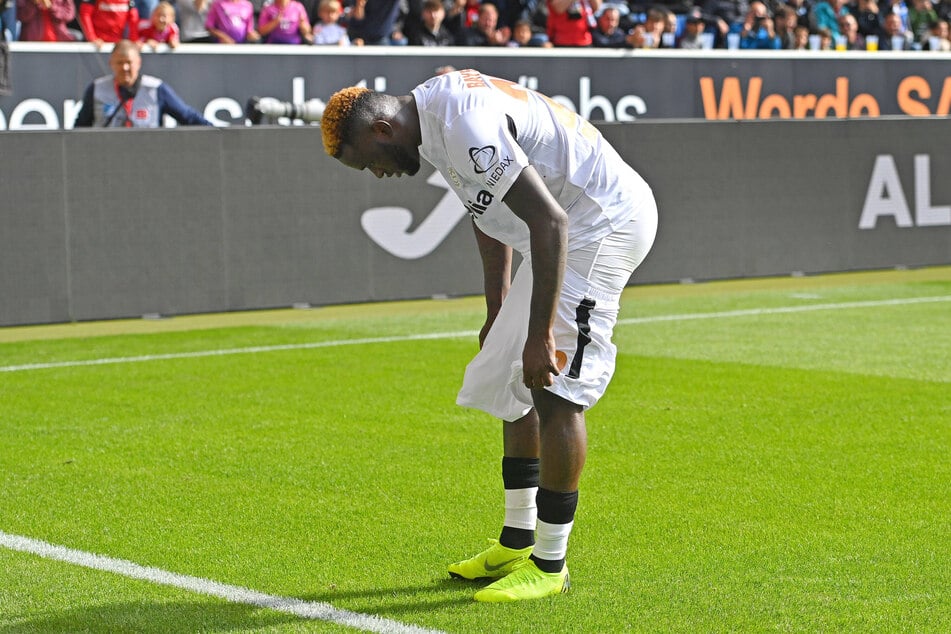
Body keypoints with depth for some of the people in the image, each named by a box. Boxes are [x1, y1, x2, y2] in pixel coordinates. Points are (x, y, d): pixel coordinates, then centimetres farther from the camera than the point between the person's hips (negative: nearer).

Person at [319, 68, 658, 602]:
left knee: (555, 388, -13)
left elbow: (550, 221, -30)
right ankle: (519, 542, 25)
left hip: (604, 221, -11)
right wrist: (496, 312, 25)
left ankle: (550, 564, -4)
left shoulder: (465, 127, -26)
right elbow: (491, 212, 21)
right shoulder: (436, 117, 6)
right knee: (511, 377, 15)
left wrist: (541, 332, -29)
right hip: (575, 224, 11)